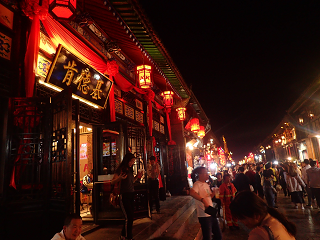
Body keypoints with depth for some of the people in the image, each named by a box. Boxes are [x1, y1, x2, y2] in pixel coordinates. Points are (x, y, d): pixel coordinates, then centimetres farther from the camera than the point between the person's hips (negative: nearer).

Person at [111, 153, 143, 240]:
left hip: (131, 195, 8)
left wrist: (137, 176, 7)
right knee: (129, 218, -6)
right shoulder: (120, 169, -9)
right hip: (124, 195, -8)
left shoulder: (130, 169, 13)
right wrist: (119, 178, -29)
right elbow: (112, 182, -11)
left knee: (130, 217, 12)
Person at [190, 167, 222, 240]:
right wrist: (203, 200, -45)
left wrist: (214, 192, 1)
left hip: (211, 213, 8)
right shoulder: (197, 184, -16)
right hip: (204, 215, -8)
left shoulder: (206, 184, 11)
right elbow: (192, 193, -37)